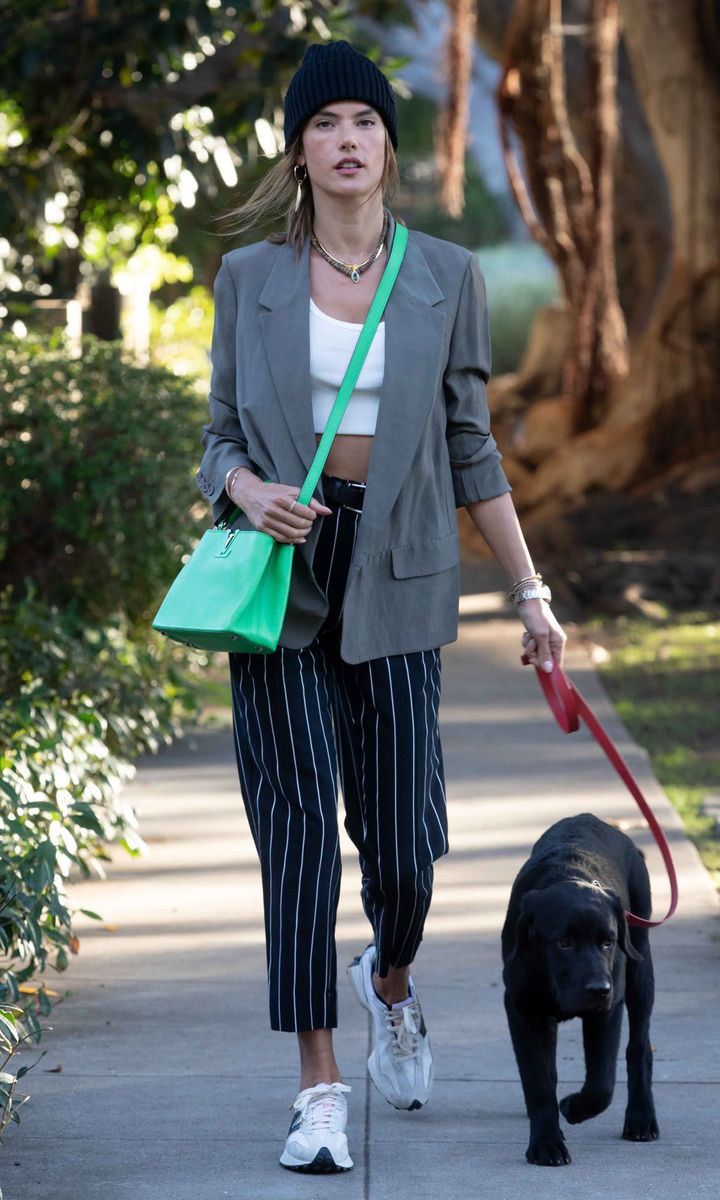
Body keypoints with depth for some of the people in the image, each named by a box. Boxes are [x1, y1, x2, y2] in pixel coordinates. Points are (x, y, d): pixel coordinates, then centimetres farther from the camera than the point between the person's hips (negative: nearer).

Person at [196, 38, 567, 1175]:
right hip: (283, 573, 0)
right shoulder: (249, 279, 5)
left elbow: (472, 448, 9)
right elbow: (220, 434, 9)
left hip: (395, 578, 0)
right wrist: (246, 487, -14)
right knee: (302, 829, -6)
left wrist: (531, 591, 7)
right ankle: (320, 1089, 2)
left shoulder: (446, 276, 5)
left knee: (404, 840, 0)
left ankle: (390, 984, 35)